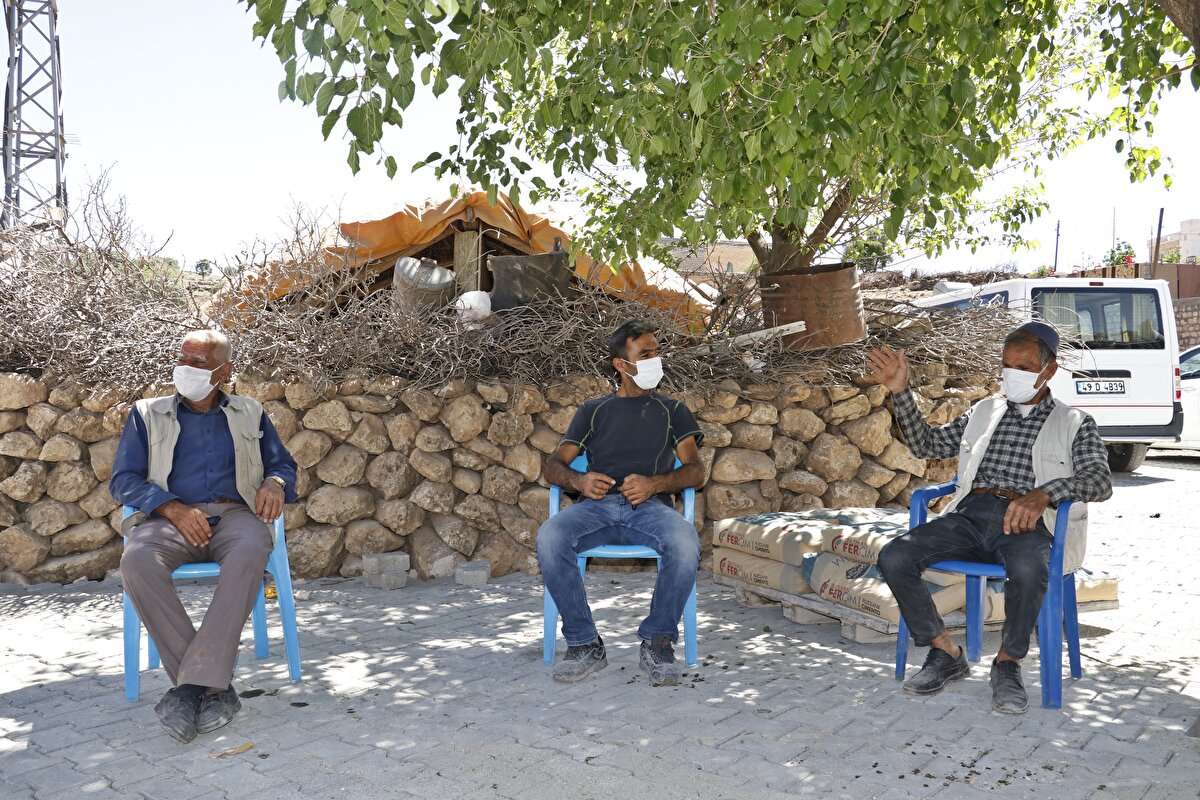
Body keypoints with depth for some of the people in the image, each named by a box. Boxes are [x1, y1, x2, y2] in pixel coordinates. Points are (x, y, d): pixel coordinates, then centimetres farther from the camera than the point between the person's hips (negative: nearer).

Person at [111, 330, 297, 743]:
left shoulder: (250, 414, 20)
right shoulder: (147, 414, 17)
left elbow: (284, 464, 20)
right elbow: (123, 479, 8)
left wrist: (275, 483, -7)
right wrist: (174, 509, -11)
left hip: (235, 514, 0)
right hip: (169, 518, 1)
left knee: (250, 552, -38)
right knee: (137, 559, -35)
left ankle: (193, 684, -37)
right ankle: (214, 687, -31)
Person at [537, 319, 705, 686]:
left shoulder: (672, 410, 22)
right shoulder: (594, 410, 23)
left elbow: (695, 470, 9)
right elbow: (554, 465, 15)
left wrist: (655, 483, -12)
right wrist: (578, 481, -10)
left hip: (650, 506, 0)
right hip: (598, 505, 1)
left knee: (686, 544, -36)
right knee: (550, 537, -33)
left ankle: (657, 641, -16)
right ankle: (585, 644, -19)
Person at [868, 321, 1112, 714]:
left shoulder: (1075, 423, 13)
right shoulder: (984, 412, 25)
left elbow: (1100, 481, -3)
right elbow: (928, 444, 21)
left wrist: (1043, 494, -23)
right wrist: (901, 391, 8)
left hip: (1026, 522, -3)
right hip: (970, 513, 4)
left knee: (1028, 570, -39)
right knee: (893, 557, -22)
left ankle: (1008, 663, -11)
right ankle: (946, 653, -3)